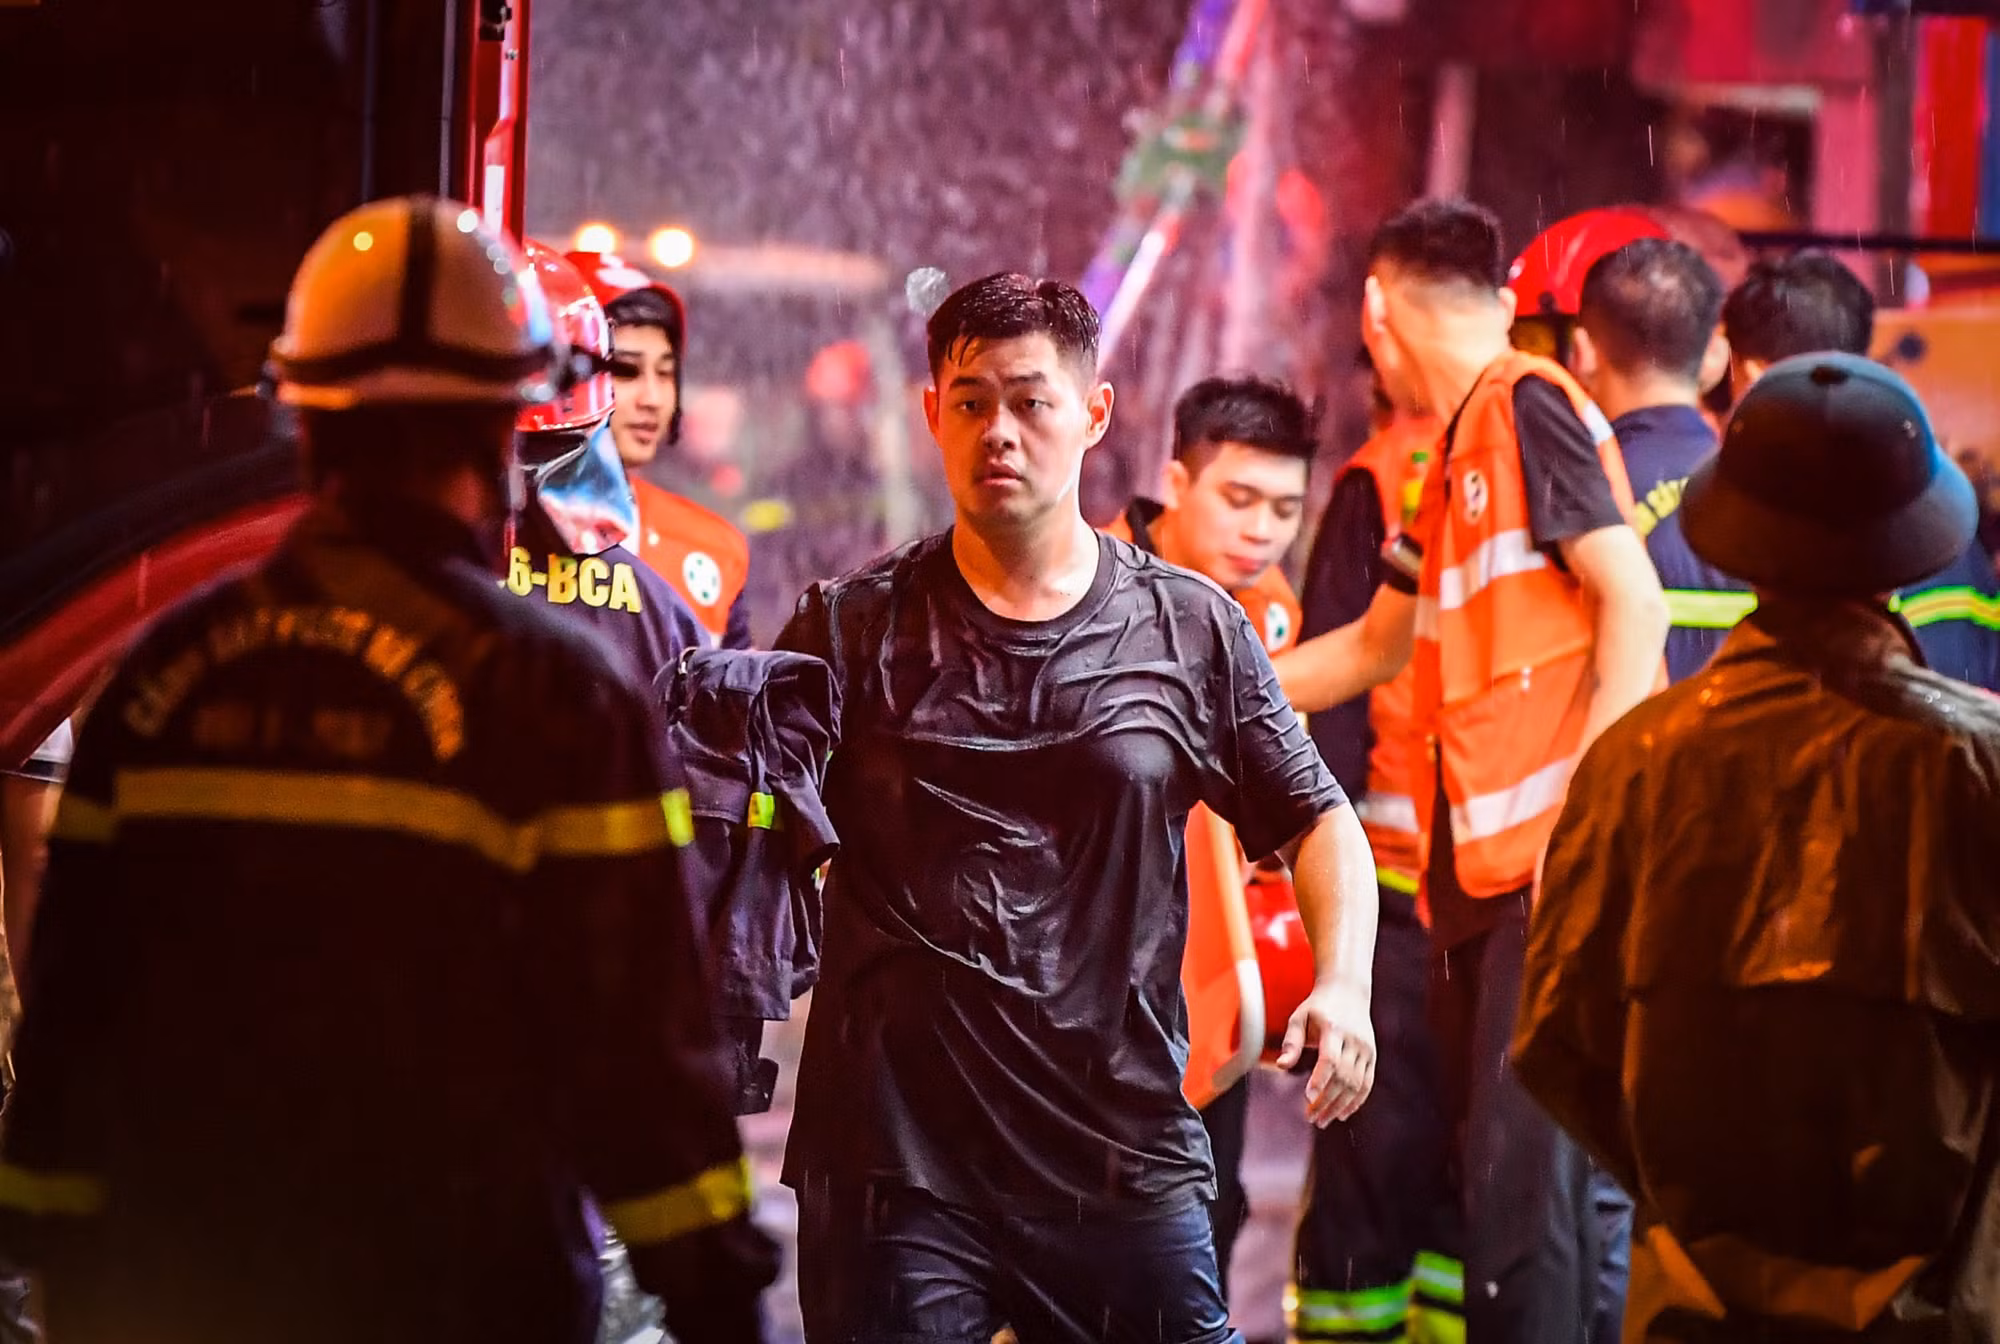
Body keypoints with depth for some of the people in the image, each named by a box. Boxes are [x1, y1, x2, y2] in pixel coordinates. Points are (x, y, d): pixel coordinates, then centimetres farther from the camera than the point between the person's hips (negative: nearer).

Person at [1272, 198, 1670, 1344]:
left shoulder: (1529, 404, -5)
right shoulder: (1461, 454, 22)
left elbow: (1635, 600, -14)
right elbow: (1376, 648, 35)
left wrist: (1587, 808, -20)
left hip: (1559, 859, -9)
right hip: (1483, 865, 9)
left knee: (1523, 1175, -12)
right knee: (1502, 1172, 8)